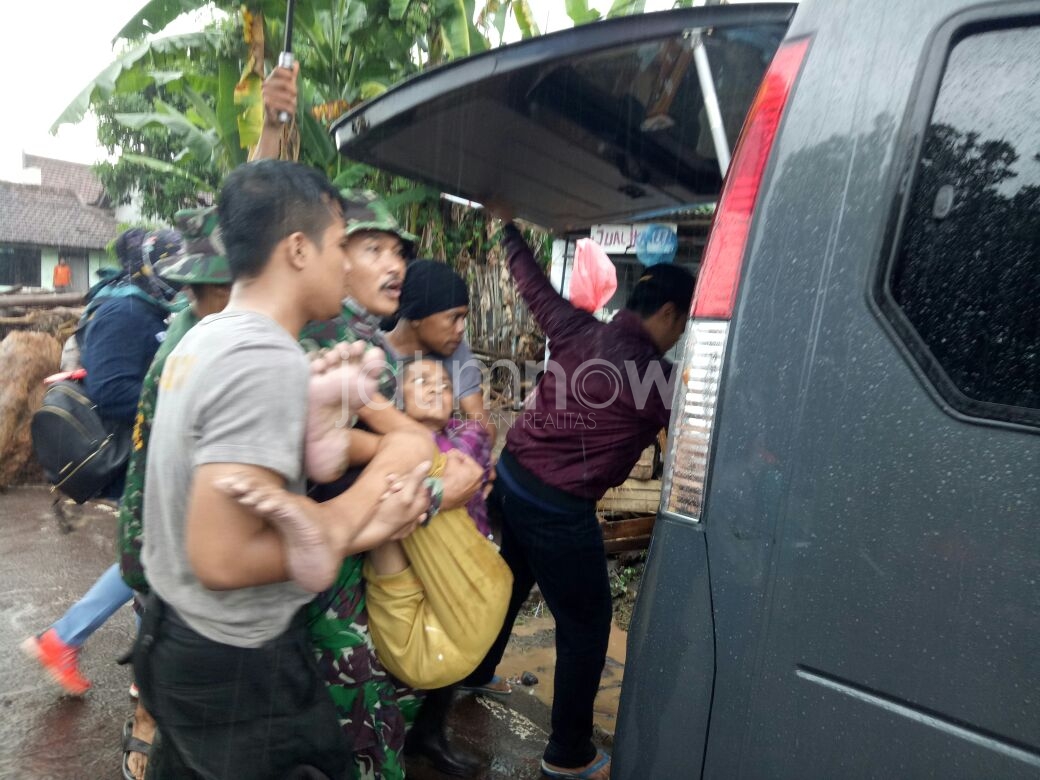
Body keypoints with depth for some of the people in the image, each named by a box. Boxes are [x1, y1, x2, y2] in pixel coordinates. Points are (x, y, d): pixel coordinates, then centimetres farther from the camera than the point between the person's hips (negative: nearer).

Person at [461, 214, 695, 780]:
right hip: (558, 506, -8)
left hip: (511, 476, 8)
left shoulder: (578, 330, 1)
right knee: (586, 626, 11)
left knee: (511, 582, 31)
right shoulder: (654, 375, -18)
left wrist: (509, 228, 33)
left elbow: (533, 283, 16)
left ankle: (474, 672, 55)